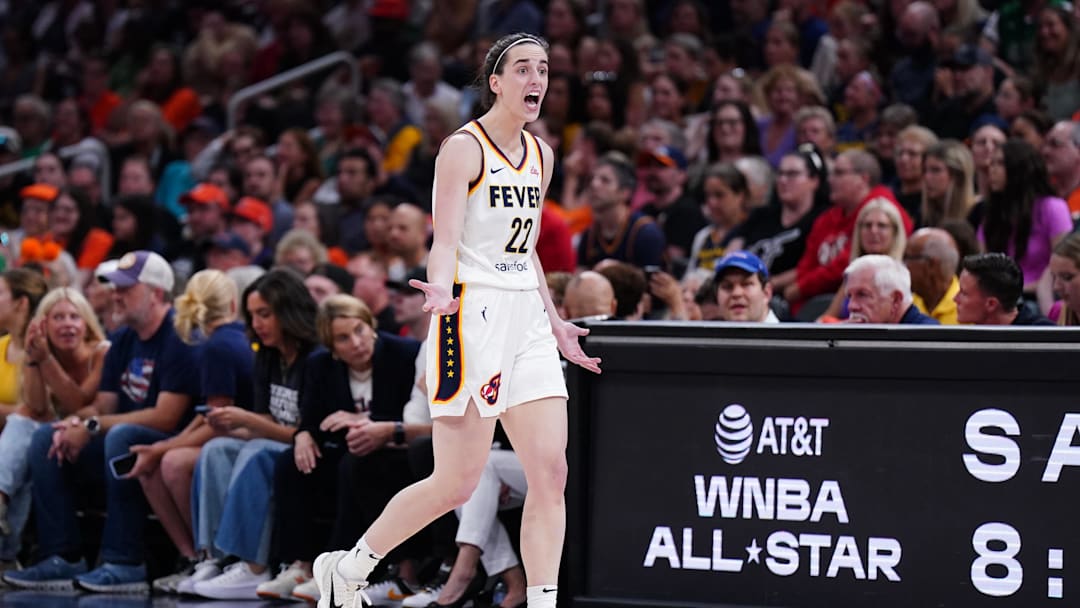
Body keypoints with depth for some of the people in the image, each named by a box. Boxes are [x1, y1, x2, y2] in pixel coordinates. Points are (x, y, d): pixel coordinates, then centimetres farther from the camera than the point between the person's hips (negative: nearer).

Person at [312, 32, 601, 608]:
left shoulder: (541, 155, 15)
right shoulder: (464, 149, -8)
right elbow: (445, 241, -17)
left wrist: (556, 324, 23)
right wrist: (442, 289, -37)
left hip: (527, 321, 7)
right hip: (472, 317, -7)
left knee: (550, 471, -6)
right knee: (457, 483, -5)